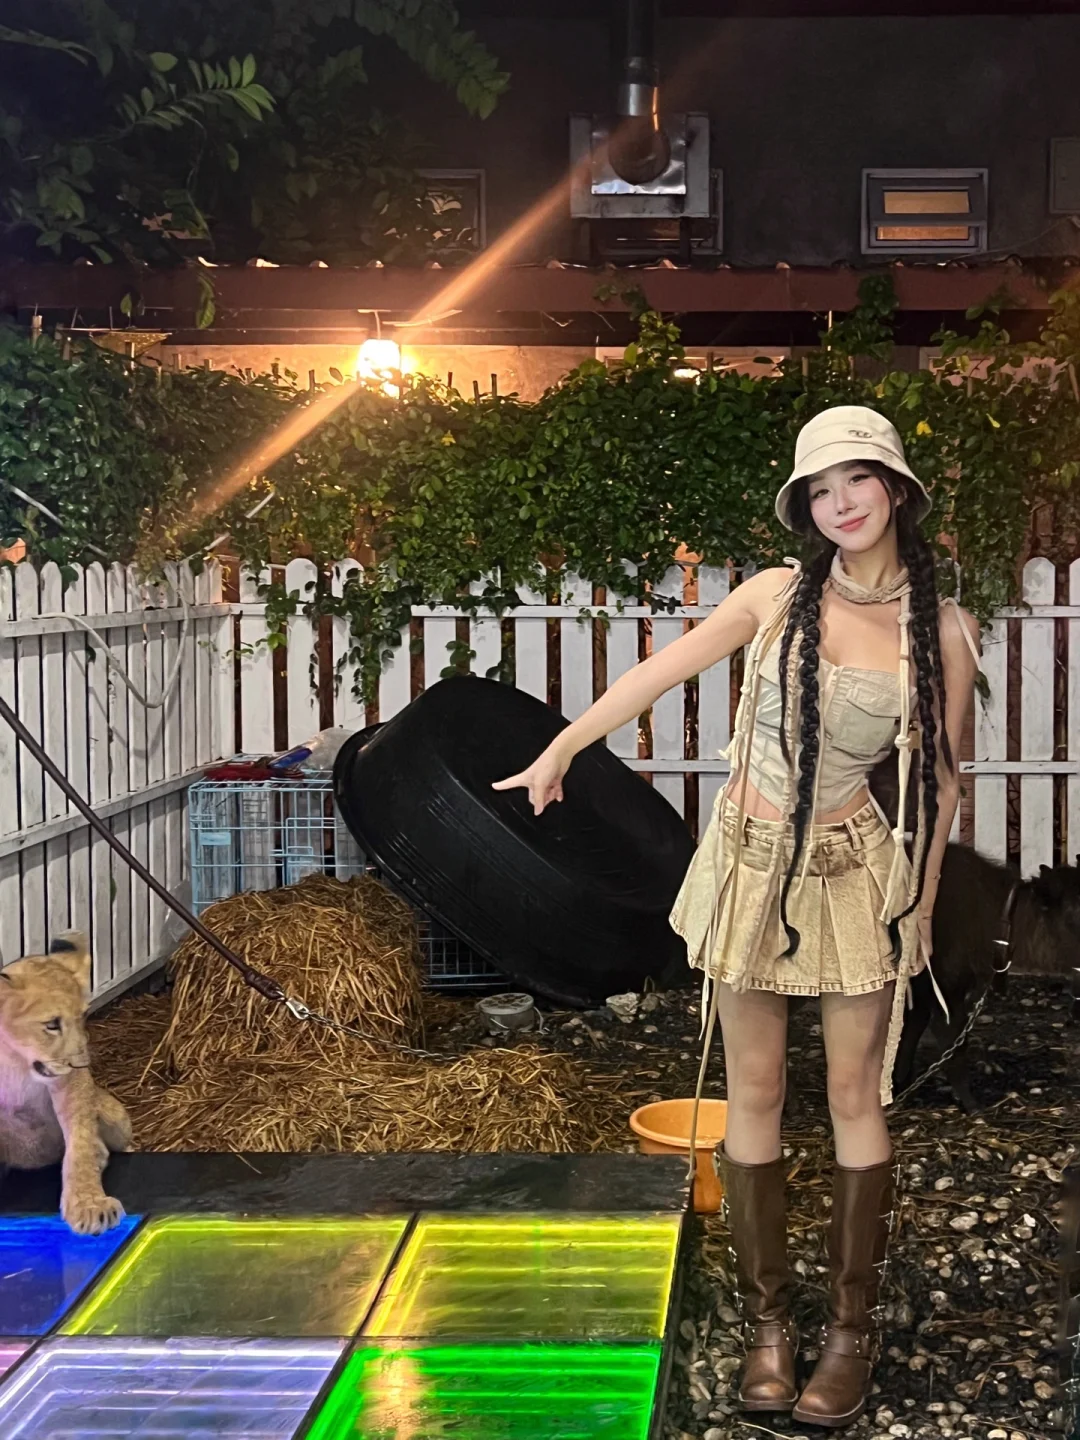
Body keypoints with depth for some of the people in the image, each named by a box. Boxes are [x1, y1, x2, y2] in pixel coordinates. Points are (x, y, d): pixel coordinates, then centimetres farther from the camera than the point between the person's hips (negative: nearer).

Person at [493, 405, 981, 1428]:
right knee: (753, 1093, 7)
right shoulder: (777, 595, -4)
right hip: (751, 863, 1)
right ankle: (768, 1321, 19)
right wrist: (558, 751, 8)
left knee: (856, 1097, 5)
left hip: (855, 875, -1)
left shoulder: (940, 633, -6)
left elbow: (939, 780, 2)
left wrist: (922, 907, 6)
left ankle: (852, 1330, 18)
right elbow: (659, 673, 3)